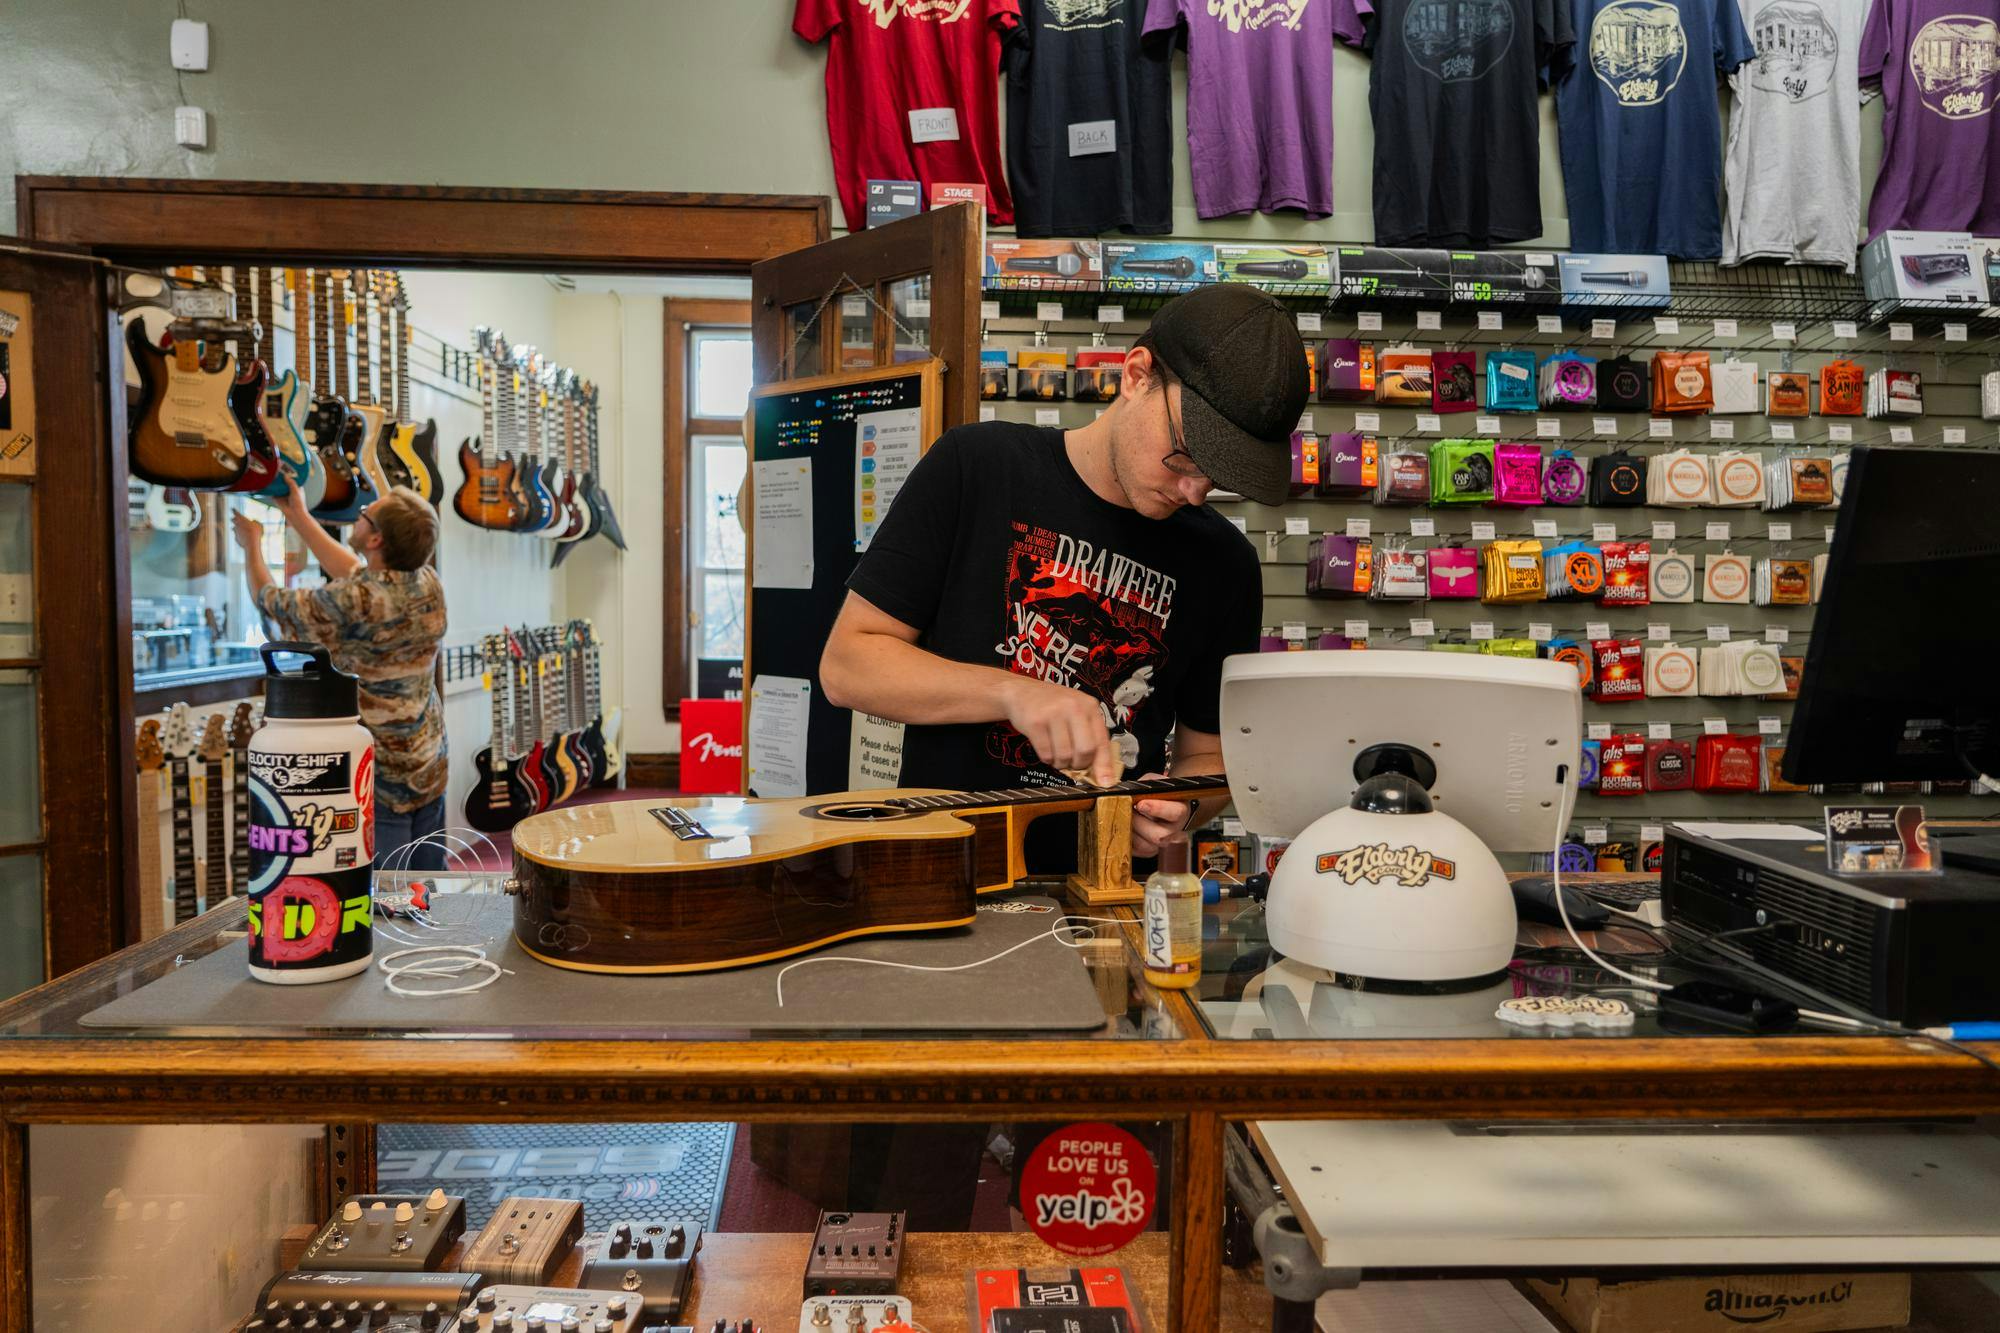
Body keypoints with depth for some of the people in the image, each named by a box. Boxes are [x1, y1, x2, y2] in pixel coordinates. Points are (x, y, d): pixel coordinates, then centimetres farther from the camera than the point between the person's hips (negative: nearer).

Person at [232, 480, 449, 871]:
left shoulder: (351, 602, -21)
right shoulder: (429, 584, -2)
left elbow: (269, 600, -1)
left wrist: (251, 543, 17)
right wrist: (298, 517, 24)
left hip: (379, 776, -7)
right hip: (429, 767, 7)